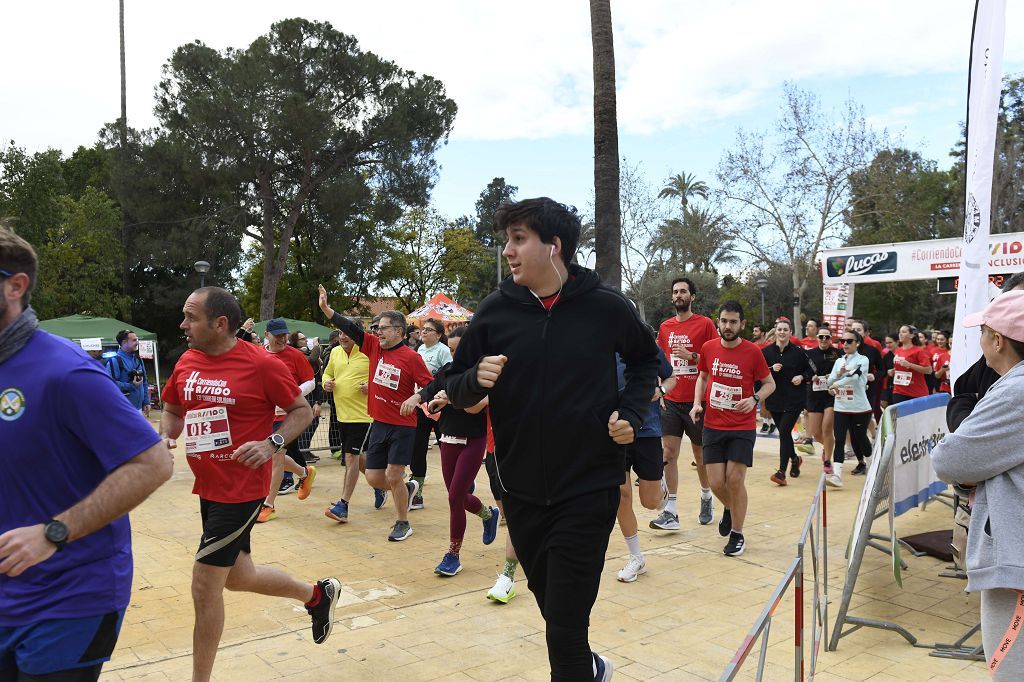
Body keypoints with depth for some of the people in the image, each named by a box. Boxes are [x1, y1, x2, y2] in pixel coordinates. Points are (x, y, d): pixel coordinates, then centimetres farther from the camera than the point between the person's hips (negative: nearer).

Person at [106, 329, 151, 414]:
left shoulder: (138, 360, 13)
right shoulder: (114, 361, -12)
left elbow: (145, 382, 17)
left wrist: (146, 402, 13)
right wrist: (131, 386, -22)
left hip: (138, 407, 8)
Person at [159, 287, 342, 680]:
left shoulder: (261, 364, -15)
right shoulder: (186, 363, 3)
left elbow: (302, 410, -6)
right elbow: (171, 410, 18)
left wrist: (273, 443, -21)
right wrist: (165, 437, -2)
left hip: (241, 490, -8)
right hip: (208, 487, 8)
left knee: (205, 586, -2)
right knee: (238, 578, 20)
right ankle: (318, 594, 43)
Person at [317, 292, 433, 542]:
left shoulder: (411, 357, -11)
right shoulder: (374, 347, 4)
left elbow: (430, 386, -10)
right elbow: (351, 329, 2)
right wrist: (326, 308, -4)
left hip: (402, 426, -6)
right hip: (379, 424, 6)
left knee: (393, 477, -3)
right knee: (373, 478, 8)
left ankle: (403, 524, 17)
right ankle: (408, 488, 37)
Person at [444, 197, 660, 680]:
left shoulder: (606, 306, -7)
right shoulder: (496, 310, -3)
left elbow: (646, 361, 12)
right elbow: (455, 390, 3)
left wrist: (631, 412, -4)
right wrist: (476, 379, -19)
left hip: (588, 490, -3)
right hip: (520, 491, 3)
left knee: (565, 631, -4)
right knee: (555, 609, 20)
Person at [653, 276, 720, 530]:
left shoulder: (705, 324, -3)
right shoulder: (665, 327, 9)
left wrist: (692, 356, -19)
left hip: (697, 401, -3)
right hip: (671, 401, 3)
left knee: (701, 454, 10)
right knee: (669, 452, -4)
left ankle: (706, 499, 33)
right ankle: (671, 512, -2)